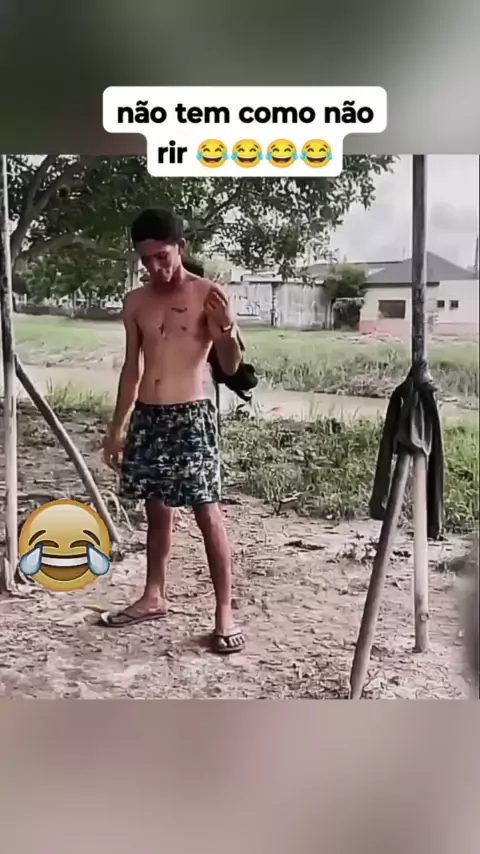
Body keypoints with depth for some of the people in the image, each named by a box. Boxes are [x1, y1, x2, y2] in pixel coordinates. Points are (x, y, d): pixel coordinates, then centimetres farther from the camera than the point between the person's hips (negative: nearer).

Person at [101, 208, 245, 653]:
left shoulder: (208, 294, -5)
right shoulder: (135, 302, 9)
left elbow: (231, 366, -6)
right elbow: (132, 368, 16)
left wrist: (226, 328, -27)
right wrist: (117, 427, 15)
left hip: (191, 417, -5)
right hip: (146, 417, 5)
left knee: (208, 514, -4)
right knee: (157, 510, 16)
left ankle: (224, 613, 4)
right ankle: (154, 596, 31)